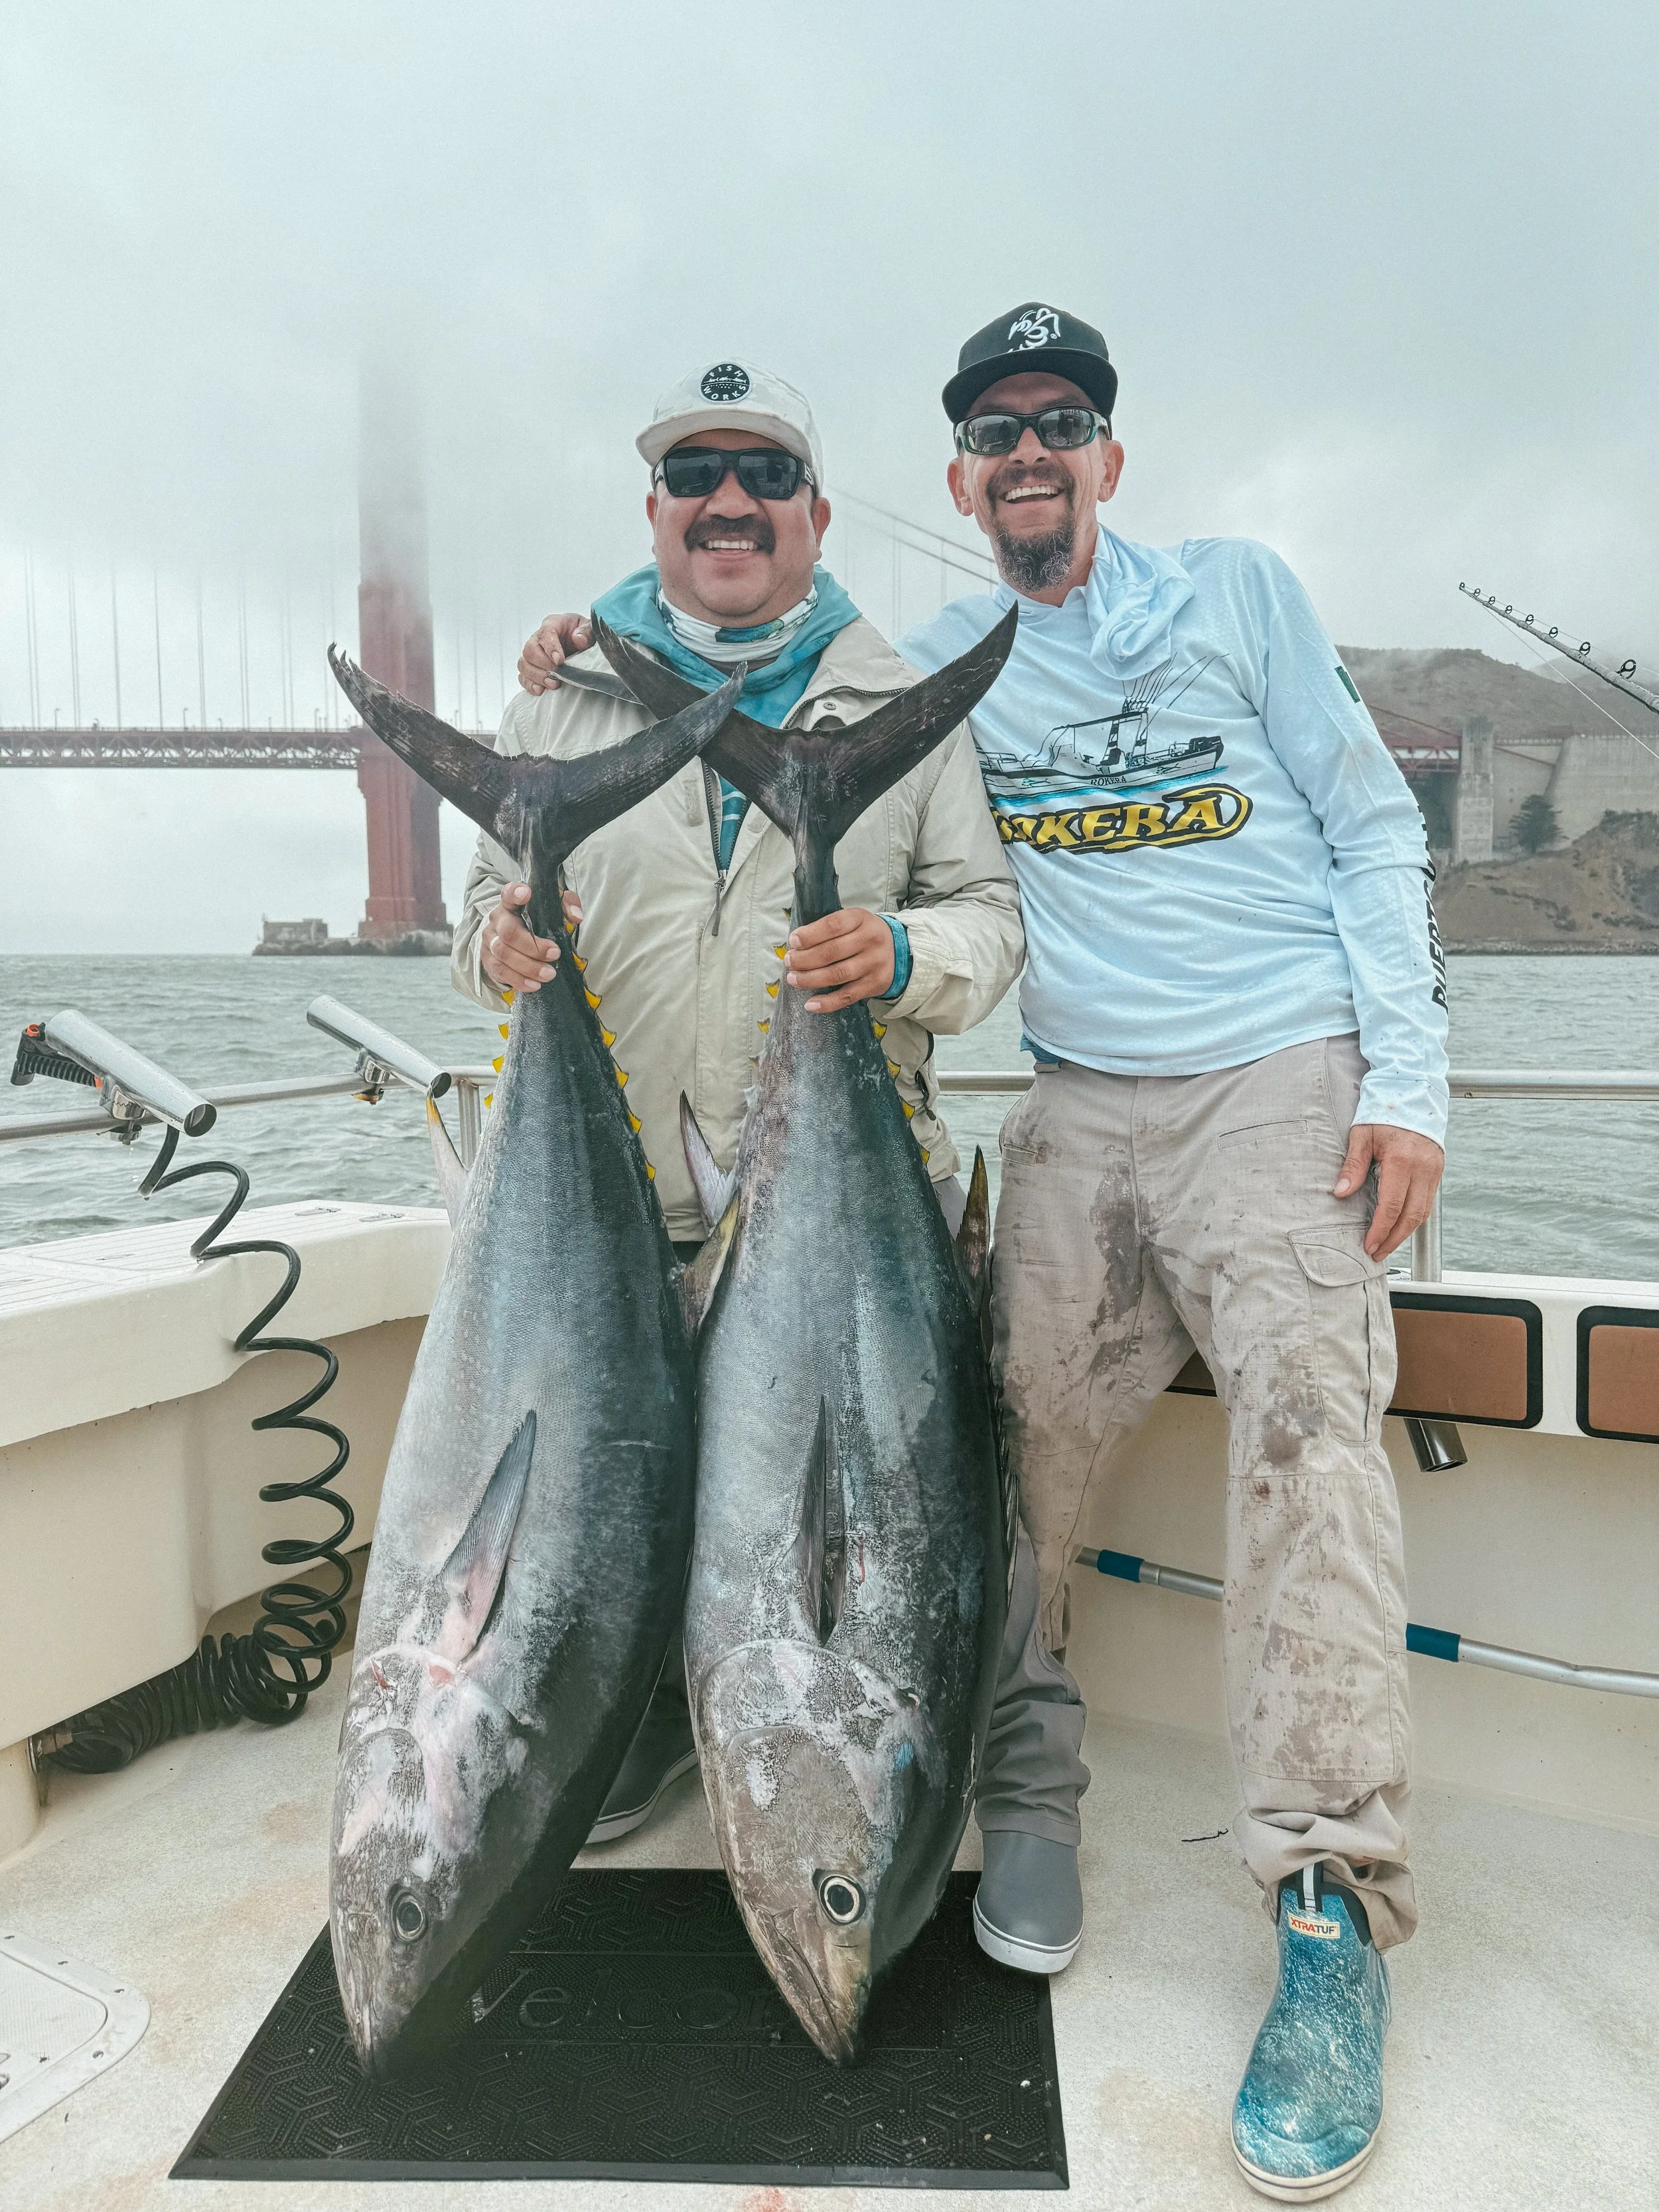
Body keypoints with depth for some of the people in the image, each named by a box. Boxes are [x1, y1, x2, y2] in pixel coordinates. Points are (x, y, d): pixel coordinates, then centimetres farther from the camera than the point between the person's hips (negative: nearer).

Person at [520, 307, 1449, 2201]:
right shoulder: (936, 662, 15)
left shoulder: (1236, 587, 10)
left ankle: (1333, 1914, -16)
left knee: (1306, 1398, -23)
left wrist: (1408, 1078, -5)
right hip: (1080, 1105, 2)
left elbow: (1372, 824, 7)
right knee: (1025, 1422, -8)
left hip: (1283, 1073, -2)